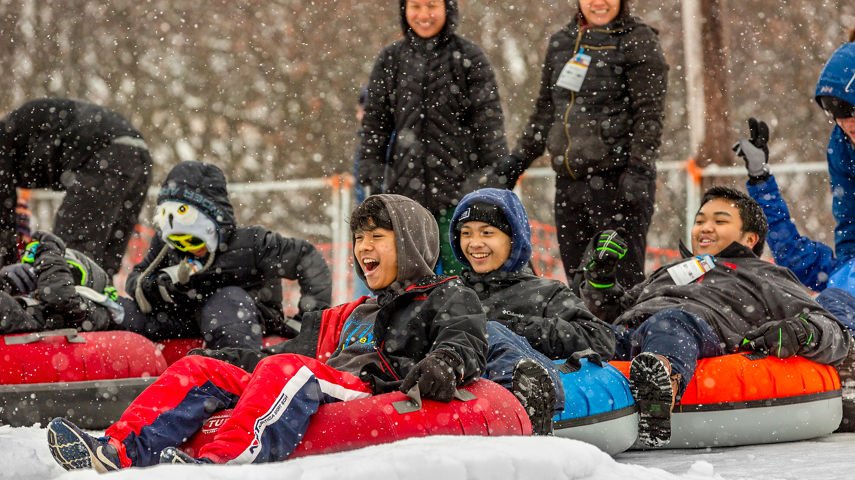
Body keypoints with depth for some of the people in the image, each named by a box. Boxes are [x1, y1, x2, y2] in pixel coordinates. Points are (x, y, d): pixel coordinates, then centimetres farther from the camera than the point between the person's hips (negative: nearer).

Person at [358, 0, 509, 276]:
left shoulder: (468, 57, 1)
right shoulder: (390, 60, 9)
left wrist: (493, 176, -4)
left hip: (459, 181, -3)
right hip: (406, 185, 3)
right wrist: (372, 175, 6)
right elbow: (375, 121, 12)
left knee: (458, 266, -7)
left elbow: (489, 119, 1)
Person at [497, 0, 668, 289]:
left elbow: (649, 115, -9)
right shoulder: (561, 42, 17)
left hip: (616, 177, -6)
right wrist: (519, 159, 21)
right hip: (568, 179, 7)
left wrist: (638, 170, -18)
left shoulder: (639, 43, -3)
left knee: (622, 281, -11)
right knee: (577, 279, 5)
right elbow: (545, 109, 26)